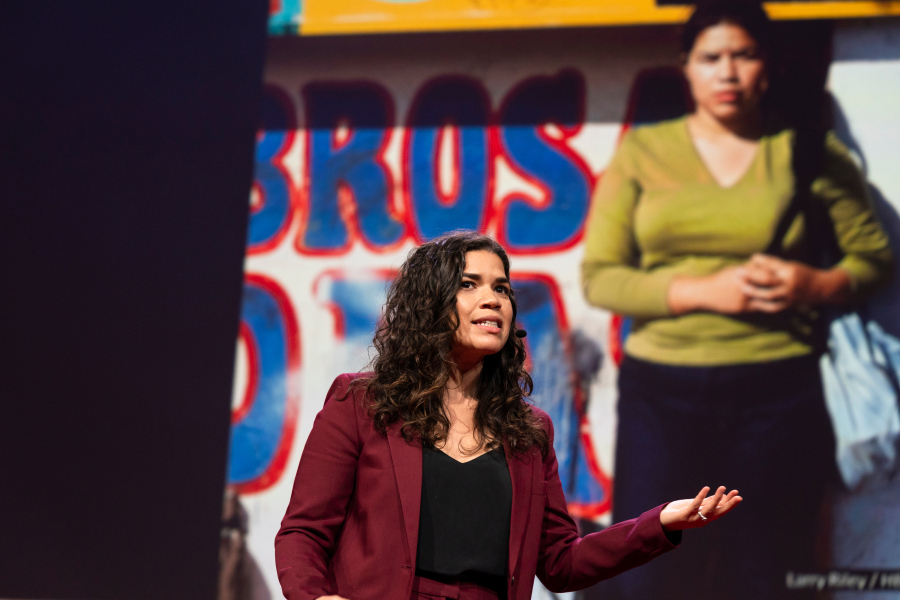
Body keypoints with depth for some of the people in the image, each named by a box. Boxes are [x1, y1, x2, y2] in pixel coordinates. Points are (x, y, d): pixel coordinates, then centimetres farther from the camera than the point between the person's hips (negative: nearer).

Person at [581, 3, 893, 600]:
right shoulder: (643, 152, 6)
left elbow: (874, 257, 9)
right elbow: (599, 275, 1)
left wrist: (819, 285, -12)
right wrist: (704, 291, -12)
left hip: (778, 391, 0)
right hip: (662, 391, 0)